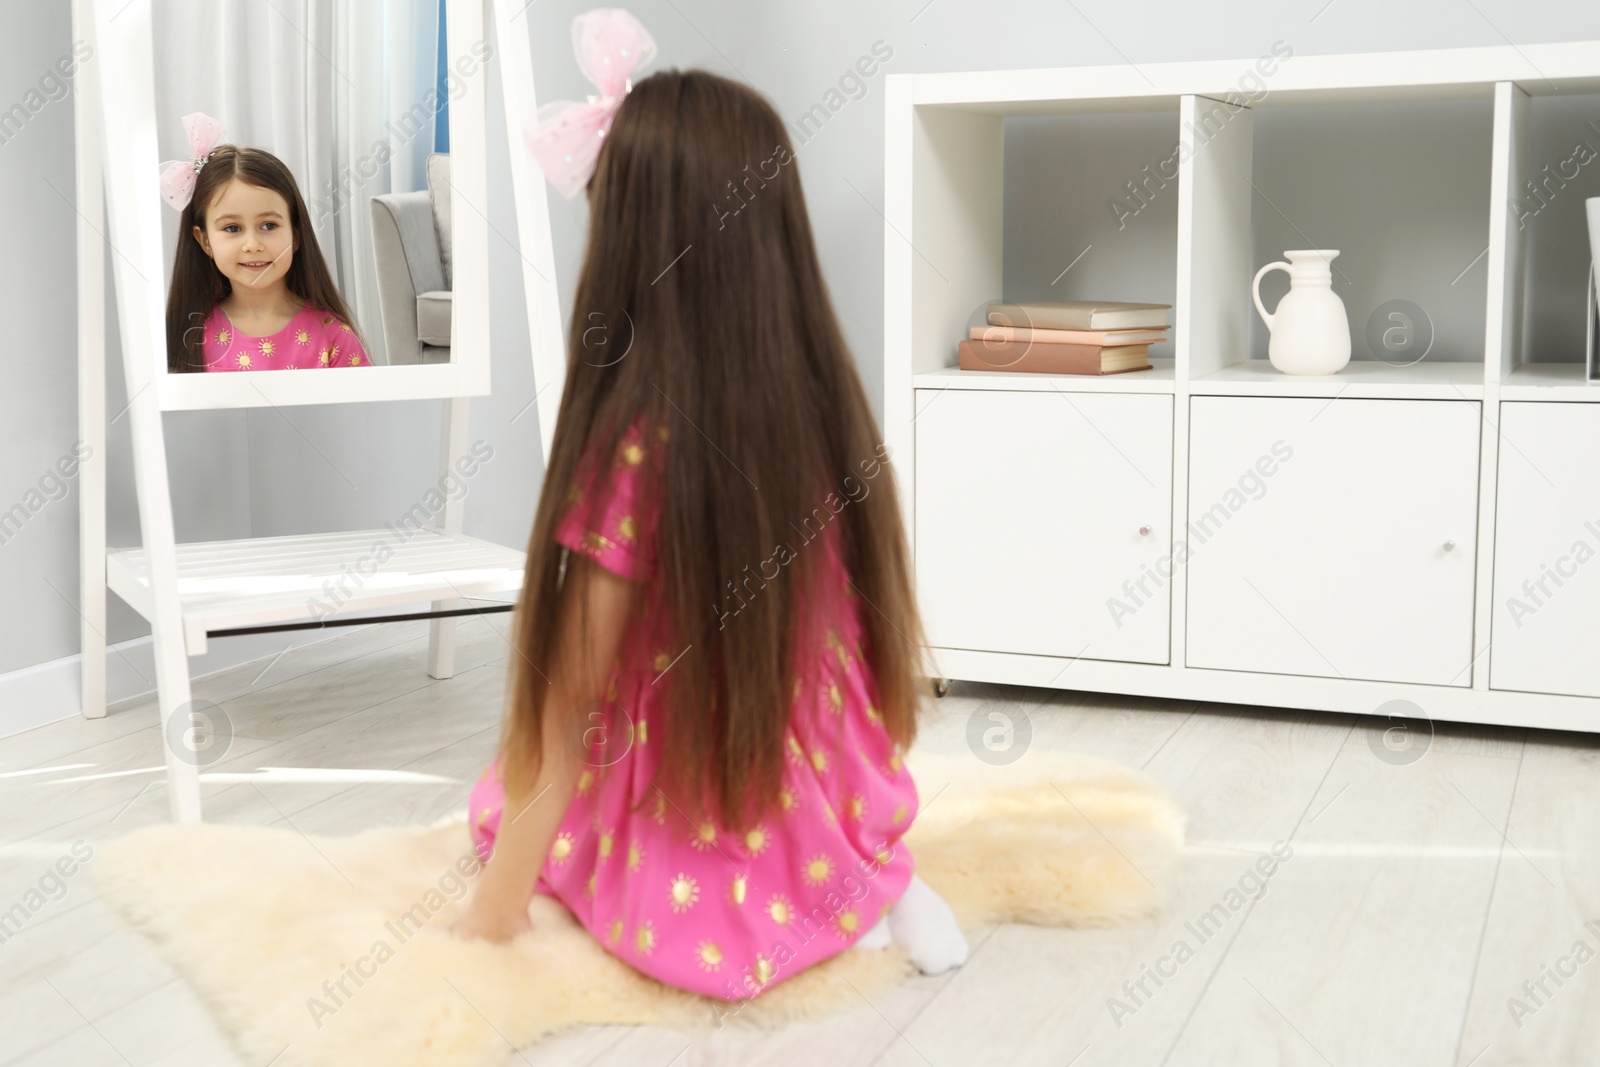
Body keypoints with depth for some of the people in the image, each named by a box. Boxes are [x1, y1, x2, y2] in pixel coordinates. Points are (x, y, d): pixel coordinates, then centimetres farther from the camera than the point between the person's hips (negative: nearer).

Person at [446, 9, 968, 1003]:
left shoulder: (635, 446, -25)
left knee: (499, 799, 19)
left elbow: (570, 703, -18)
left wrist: (500, 900, -10)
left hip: (702, 805, -6)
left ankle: (811, 919, 2)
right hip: (842, 799, 7)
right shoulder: (824, 399, -8)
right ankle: (860, 887, 8)